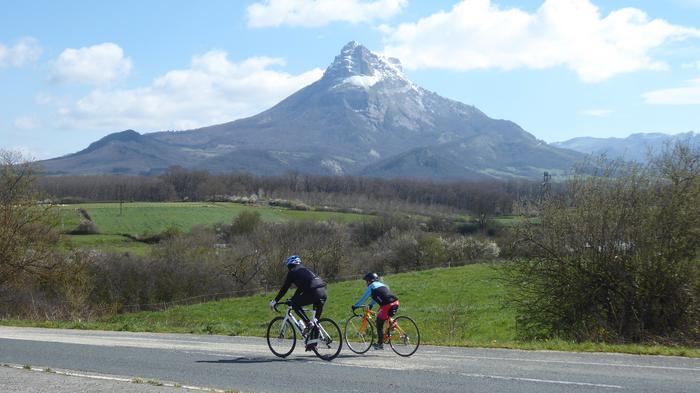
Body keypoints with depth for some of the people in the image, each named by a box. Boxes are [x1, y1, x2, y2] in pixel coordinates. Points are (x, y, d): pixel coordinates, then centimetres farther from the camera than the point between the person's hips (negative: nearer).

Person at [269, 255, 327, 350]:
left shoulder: (292, 272, 10)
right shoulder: (304, 269, 31)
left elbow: (284, 288, 12)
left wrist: (275, 301, 21)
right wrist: (293, 298, 48)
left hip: (313, 292, -7)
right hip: (323, 292, 7)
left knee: (295, 304, 10)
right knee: (316, 319, 16)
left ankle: (308, 323, -3)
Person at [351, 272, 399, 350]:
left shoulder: (371, 287, 6)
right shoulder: (381, 285, 28)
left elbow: (364, 298, 9)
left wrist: (355, 306, 20)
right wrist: (370, 305, 49)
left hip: (387, 306, -8)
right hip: (396, 303, 8)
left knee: (379, 324, 7)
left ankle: (380, 344, 9)